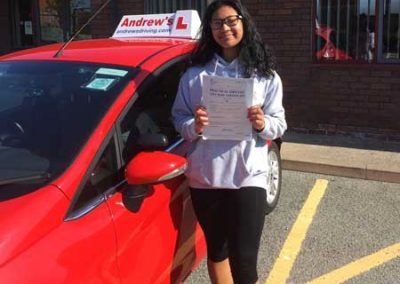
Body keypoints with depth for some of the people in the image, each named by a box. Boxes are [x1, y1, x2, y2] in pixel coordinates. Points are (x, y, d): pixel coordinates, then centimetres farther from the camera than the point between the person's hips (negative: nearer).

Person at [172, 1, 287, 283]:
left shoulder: (265, 75, 2)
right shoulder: (195, 73, 4)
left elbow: (280, 124, 3)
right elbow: (178, 117, 6)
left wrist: (263, 124, -19)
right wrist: (194, 127, -15)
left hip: (248, 176, -2)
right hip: (205, 176, 2)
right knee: (216, 250, 18)